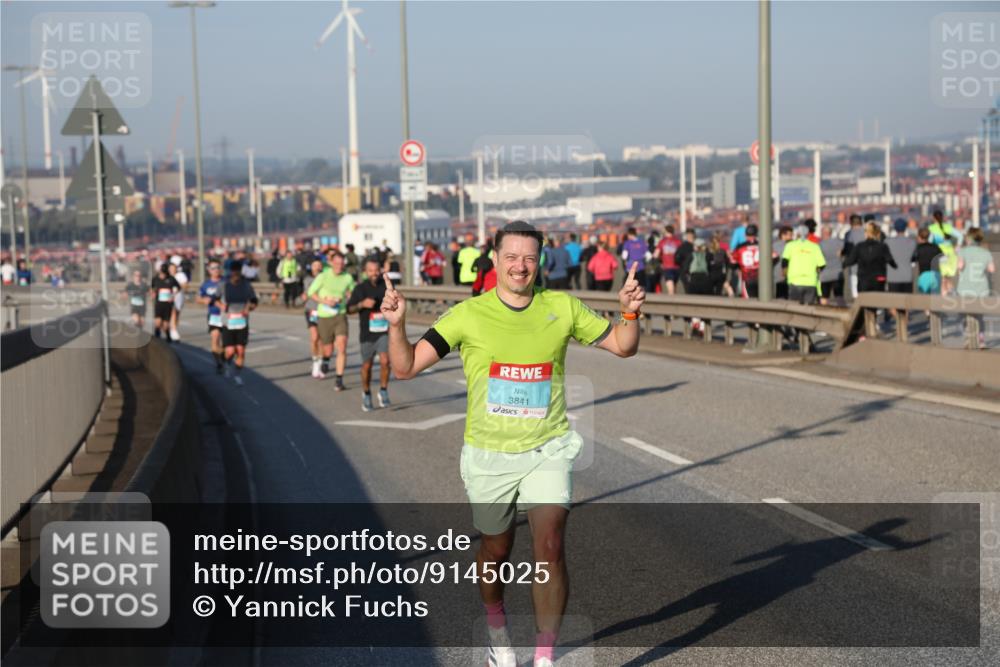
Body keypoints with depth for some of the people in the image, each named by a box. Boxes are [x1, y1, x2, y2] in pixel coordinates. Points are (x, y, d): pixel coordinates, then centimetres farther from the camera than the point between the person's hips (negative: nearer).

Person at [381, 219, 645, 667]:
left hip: (547, 450, 0)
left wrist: (630, 313, -12)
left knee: (549, 548, -15)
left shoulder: (562, 308, -2)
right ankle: (497, 629, 44)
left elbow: (622, 346, 8)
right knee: (496, 552, 14)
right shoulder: (468, 315, -8)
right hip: (488, 455, 0)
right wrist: (396, 324, -28)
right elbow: (405, 367, -10)